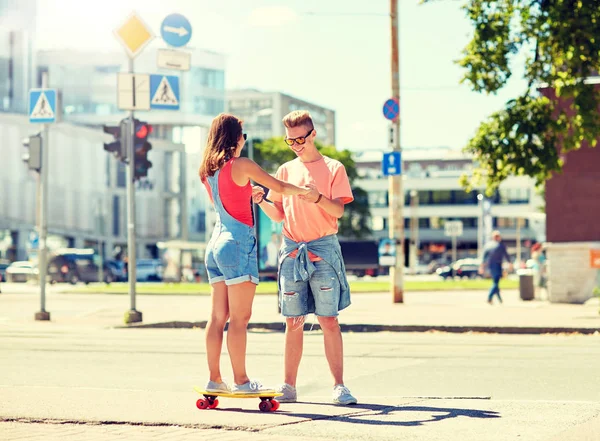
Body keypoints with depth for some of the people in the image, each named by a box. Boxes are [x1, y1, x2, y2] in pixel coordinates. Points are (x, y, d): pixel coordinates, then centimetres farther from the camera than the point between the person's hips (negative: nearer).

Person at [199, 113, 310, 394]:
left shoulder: (207, 171, 11)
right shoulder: (241, 165, -10)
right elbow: (279, 187, -2)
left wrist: (251, 193, 35)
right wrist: (303, 190, 15)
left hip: (216, 241, 8)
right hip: (238, 243, -8)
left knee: (218, 316, 9)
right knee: (240, 318, -5)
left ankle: (214, 379, 11)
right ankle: (241, 380, -3)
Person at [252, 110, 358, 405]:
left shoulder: (333, 168, 3)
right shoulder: (285, 171, 14)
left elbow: (338, 210, -6)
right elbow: (279, 215, 14)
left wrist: (317, 198, -24)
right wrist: (261, 200, -5)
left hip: (323, 250, -3)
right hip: (291, 251, 3)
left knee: (329, 321, -5)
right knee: (293, 322, 5)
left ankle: (339, 386, -3)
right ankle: (288, 387, 9)